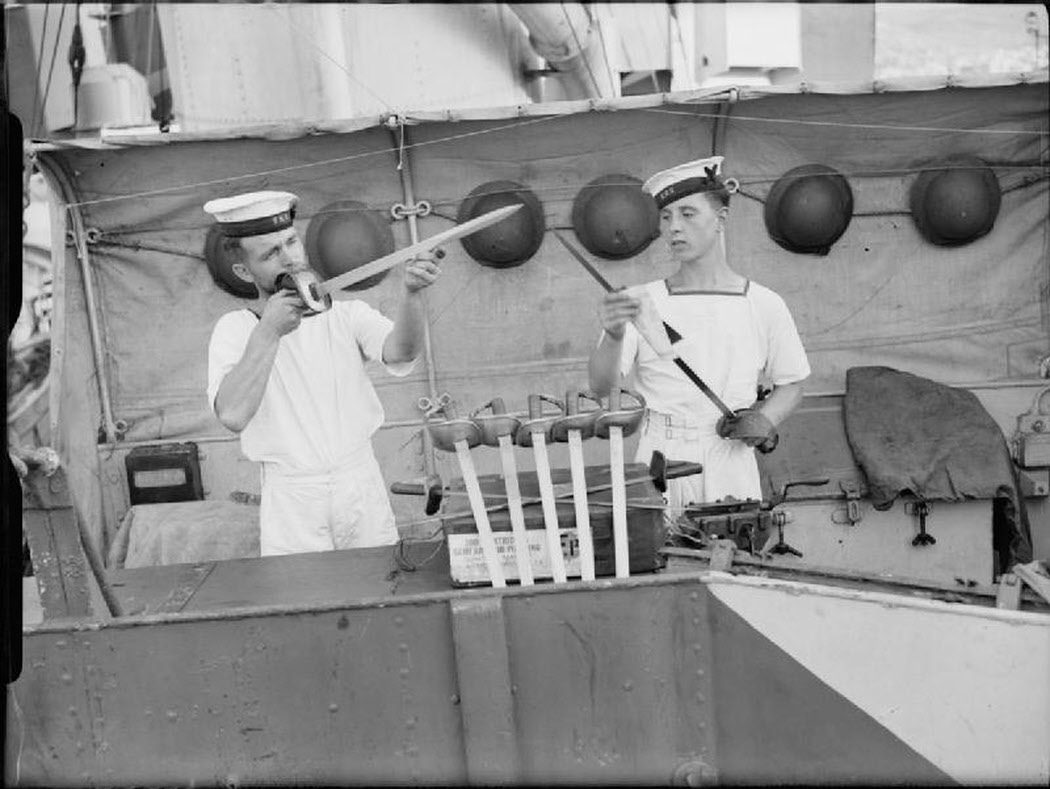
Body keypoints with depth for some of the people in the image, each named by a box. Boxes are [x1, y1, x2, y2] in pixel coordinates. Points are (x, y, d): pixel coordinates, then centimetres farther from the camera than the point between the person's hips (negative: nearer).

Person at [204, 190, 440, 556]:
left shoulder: (346, 316, 2)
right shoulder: (235, 330, 0)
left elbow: (400, 351, -18)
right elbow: (233, 415, -16)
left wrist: (412, 293, -35)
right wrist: (268, 332, -19)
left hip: (362, 487, 1)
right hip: (290, 501, -1)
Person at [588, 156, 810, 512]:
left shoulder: (764, 306, 4)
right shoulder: (641, 302, 1)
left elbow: (790, 384, 14)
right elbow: (601, 385, -8)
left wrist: (763, 420, -5)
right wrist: (614, 336, -27)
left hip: (731, 461, 1)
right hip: (659, 462, 0)